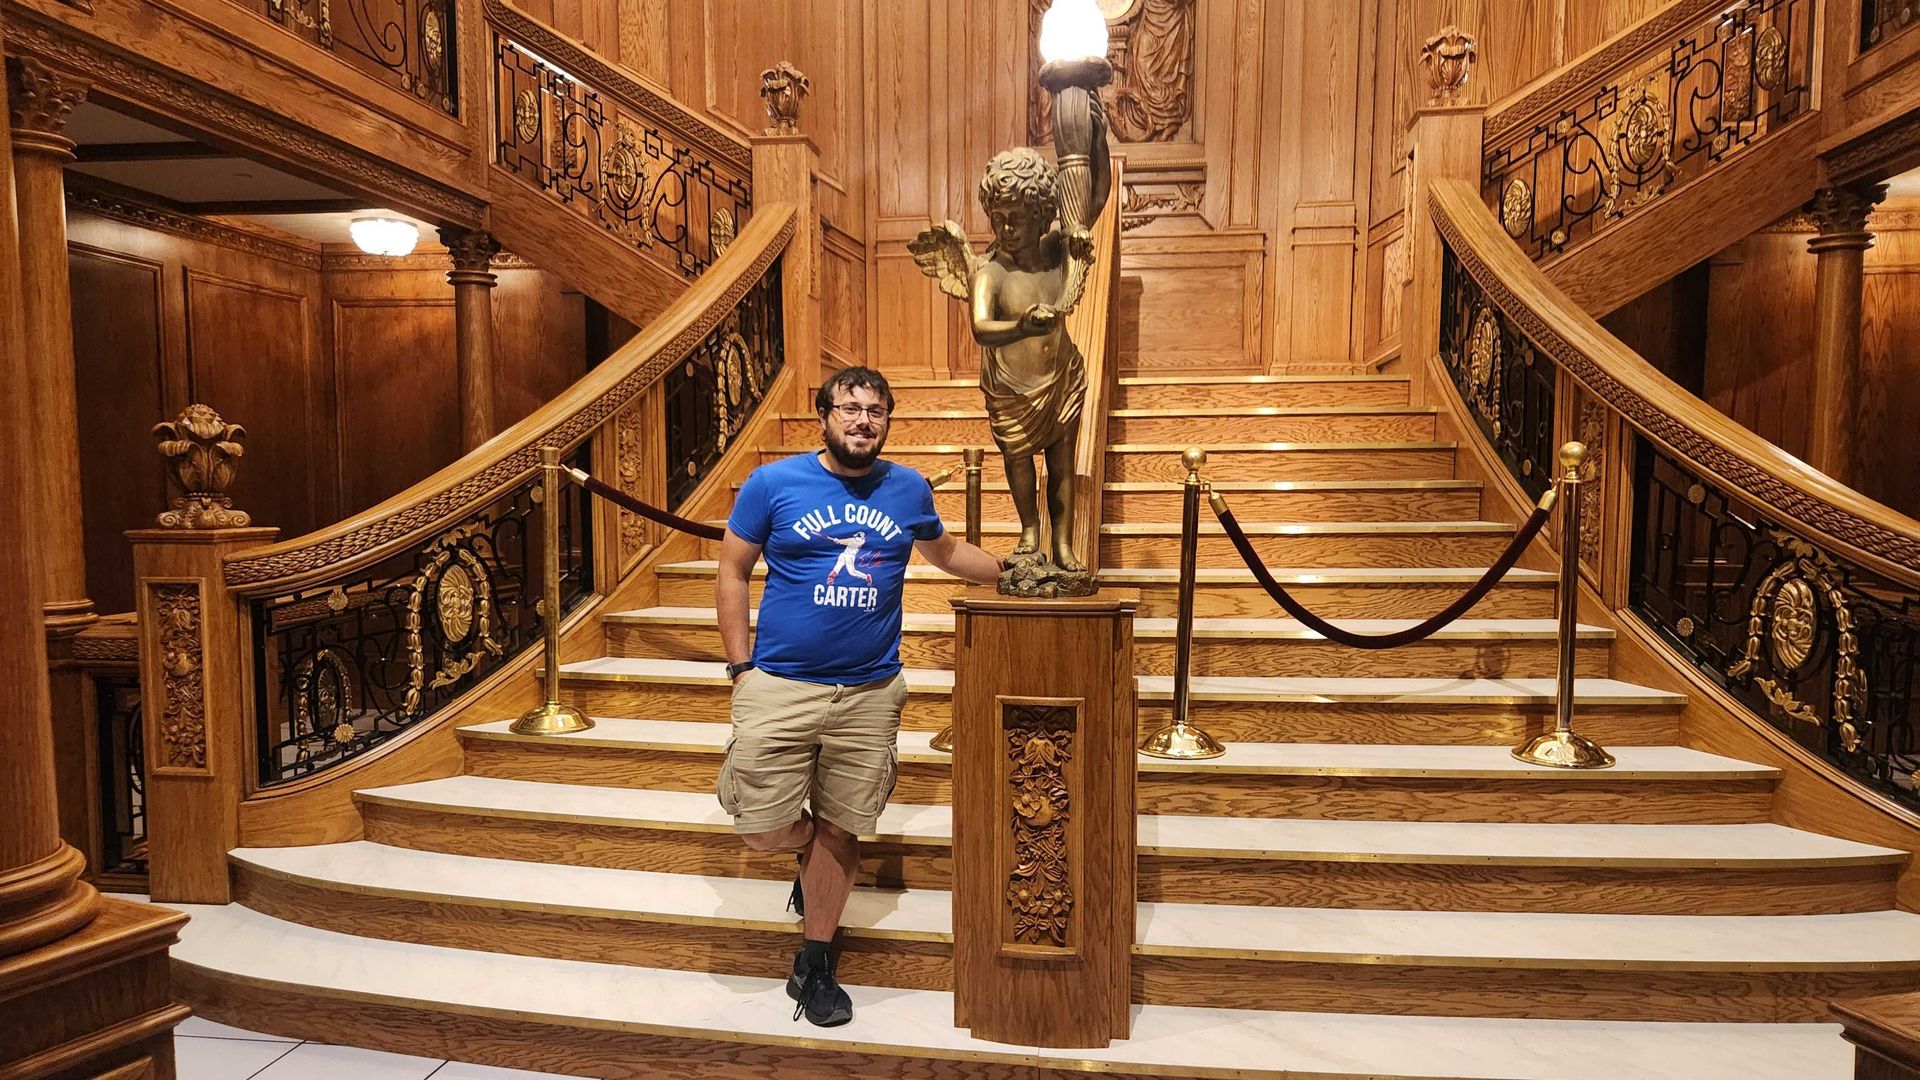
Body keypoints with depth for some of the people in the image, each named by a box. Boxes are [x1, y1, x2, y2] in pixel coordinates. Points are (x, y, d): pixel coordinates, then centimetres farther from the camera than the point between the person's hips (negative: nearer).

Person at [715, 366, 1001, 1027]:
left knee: (840, 829, 10)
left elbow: (945, 551, 23)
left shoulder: (909, 489, 5)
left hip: (870, 692, 2)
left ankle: (814, 966, 31)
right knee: (762, 829, 0)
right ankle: (811, 851, 37)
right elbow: (733, 573, 2)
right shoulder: (772, 484, -3)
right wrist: (740, 665, -3)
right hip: (780, 685, -1)